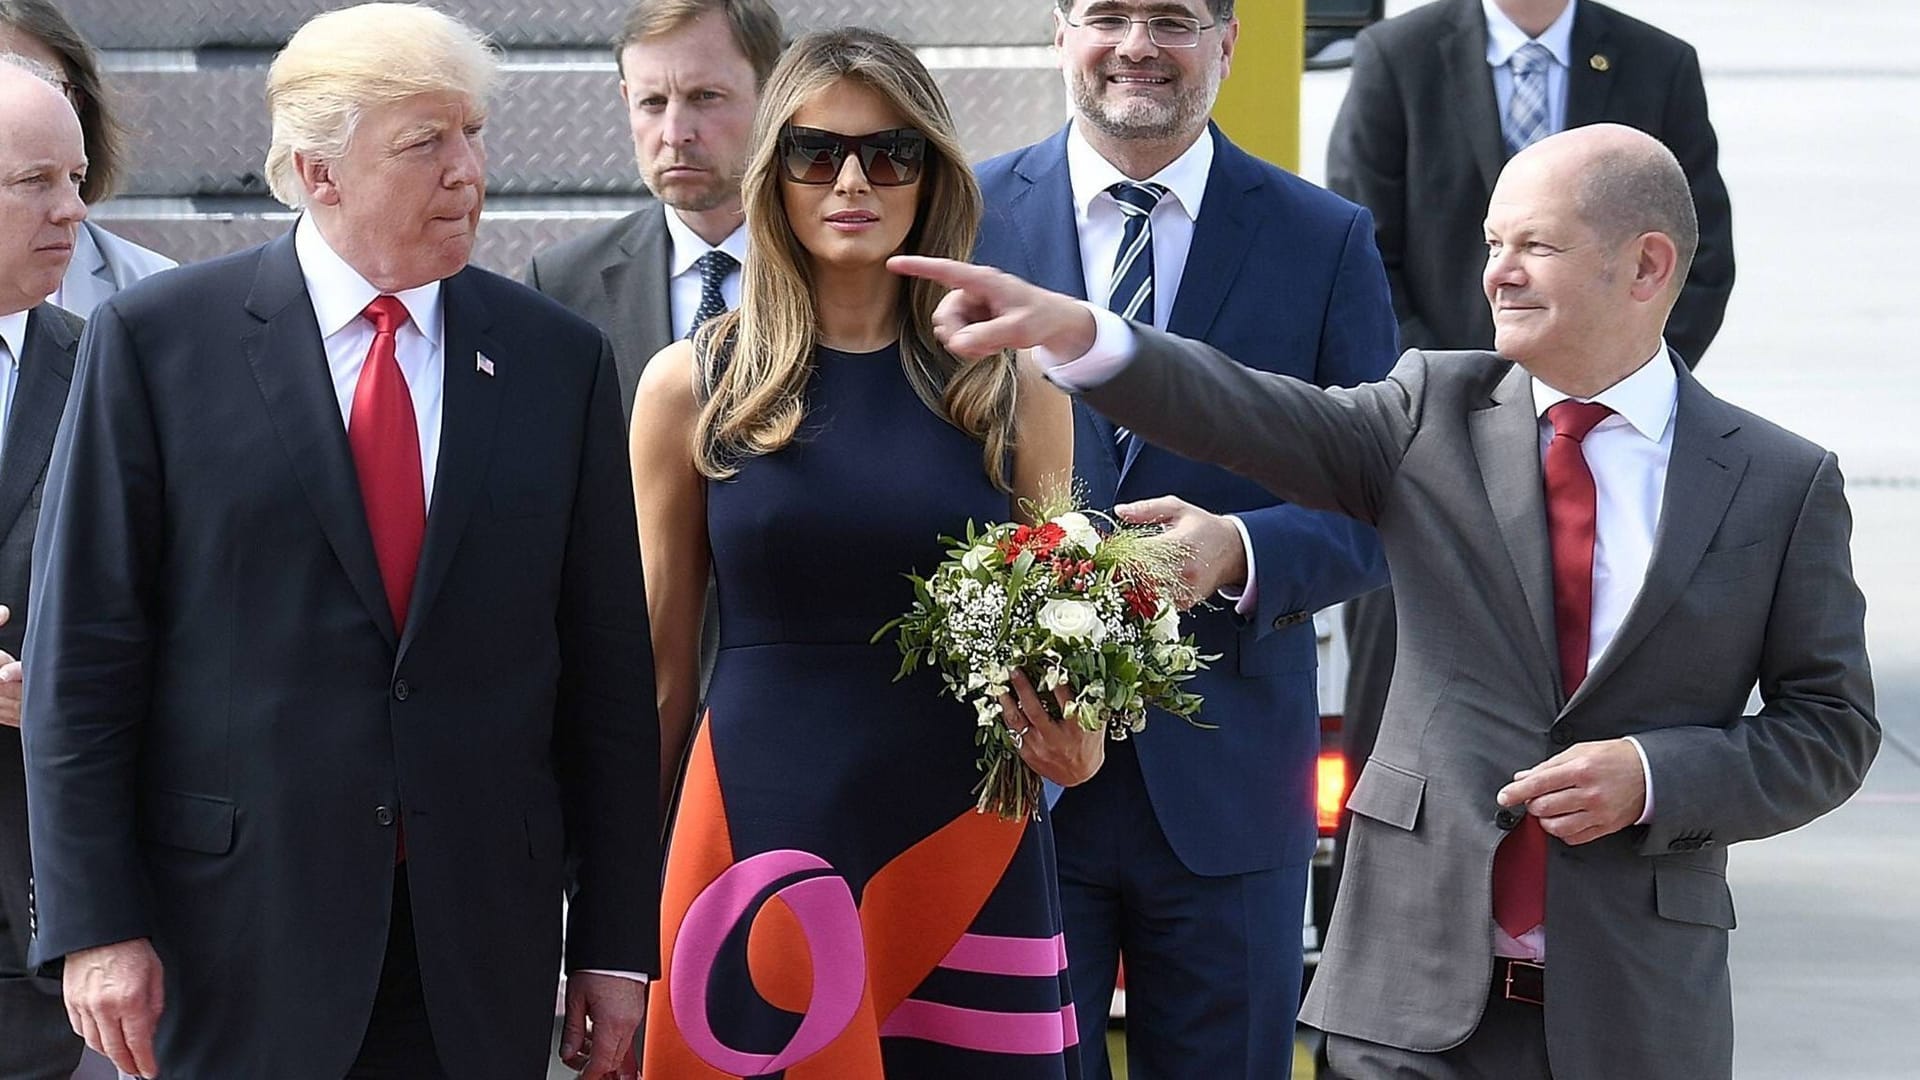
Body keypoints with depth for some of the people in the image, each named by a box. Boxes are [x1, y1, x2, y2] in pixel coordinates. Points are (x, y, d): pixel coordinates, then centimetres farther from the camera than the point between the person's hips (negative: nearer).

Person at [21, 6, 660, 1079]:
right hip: (233, 944, -2)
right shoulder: (155, 339, -2)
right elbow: (82, 651, -3)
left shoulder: (561, 358, 6)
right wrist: (96, 925, -9)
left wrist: (618, 944, 5)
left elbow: (608, 668, 7)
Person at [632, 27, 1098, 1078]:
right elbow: (662, 670, 8)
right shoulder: (691, 385, 4)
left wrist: (1073, 739, -6)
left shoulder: (1017, 390, 5)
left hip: (965, 844, 1)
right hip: (754, 832, 0)